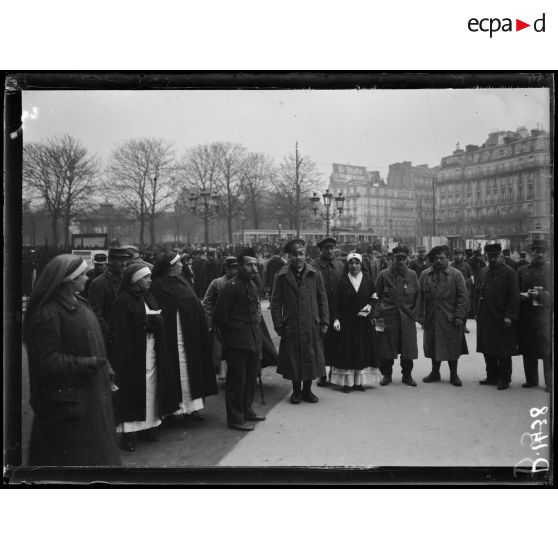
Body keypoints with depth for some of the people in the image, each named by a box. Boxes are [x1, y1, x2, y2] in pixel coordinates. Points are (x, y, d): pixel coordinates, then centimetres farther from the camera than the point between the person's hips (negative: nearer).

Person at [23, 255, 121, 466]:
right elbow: (47, 360, -21)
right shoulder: (47, 314, -21)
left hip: (90, 393, 9)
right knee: (71, 453, 6)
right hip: (67, 399, -9)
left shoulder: (79, 304, 7)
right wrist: (86, 364, -23)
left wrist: (106, 371, 11)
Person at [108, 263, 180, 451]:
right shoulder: (124, 300, -9)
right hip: (132, 353, -7)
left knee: (150, 389, 10)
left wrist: (155, 321, -1)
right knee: (132, 390, -2)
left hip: (152, 352, 7)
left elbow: (159, 321, 16)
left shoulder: (149, 297, 14)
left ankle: (147, 426, 21)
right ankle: (129, 432, 5)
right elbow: (119, 331, -14)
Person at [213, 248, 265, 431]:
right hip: (237, 341, -8)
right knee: (237, 379, 0)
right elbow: (219, 316, -14)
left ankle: (247, 410, 31)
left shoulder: (252, 285, 11)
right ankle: (235, 418, 11)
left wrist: (256, 324, 11)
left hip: (253, 339, 8)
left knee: (252, 376, 16)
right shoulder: (230, 286, -15)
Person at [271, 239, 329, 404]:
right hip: (290, 327, -1)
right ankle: (296, 391, 22)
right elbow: (276, 302, 2)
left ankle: (307, 390, 24)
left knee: (311, 358, 7)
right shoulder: (282, 276, 0)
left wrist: (324, 322, 1)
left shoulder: (315, 274, 3)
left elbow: (322, 300, 6)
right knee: (293, 359, 6)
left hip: (311, 326, 1)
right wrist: (278, 325, -4)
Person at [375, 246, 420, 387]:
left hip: (407, 318, 2)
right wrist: (379, 314, -3)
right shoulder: (384, 275, 0)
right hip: (388, 318, -1)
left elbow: (417, 296, 10)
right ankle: (386, 374, 18)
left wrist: (413, 313, 2)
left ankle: (407, 375, 20)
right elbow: (377, 296, 4)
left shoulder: (412, 275, 5)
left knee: (408, 348, 5)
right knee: (386, 348, 2)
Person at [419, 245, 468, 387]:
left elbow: (463, 297, -5)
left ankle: (453, 375, 19)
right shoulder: (425, 274, 5)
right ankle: (435, 372, 27)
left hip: (450, 318, -3)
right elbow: (421, 297, 8)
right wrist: (421, 315, 2)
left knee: (452, 347, 4)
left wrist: (459, 316, -11)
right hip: (431, 318, 3)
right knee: (433, 346, 12)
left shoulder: (456, 274, -3)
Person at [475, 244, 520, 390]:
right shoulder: (483, 272, 11)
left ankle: (504, 379, 14)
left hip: (502, 320, -5)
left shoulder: (509, 273, -6)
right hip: (485, 319, 6)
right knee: (488, 351, 12)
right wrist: (477, 312, 9)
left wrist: (509, 316, -16)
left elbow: (514, 297, -10)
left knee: (504, 353, 3)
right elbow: (478, 293, 16)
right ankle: (492, 377, 23)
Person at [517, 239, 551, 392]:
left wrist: (540, 294, -15)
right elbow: (516, 292, 14)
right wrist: (523, 295, -6)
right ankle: (531, 379, 21)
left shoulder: (550, 270, 4)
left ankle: (550, 382, 5)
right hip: (526, 315, 3)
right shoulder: (521, 270, 11)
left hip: (545, 315, -3)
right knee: (528, 350, 8)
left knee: (548, 350, -3)